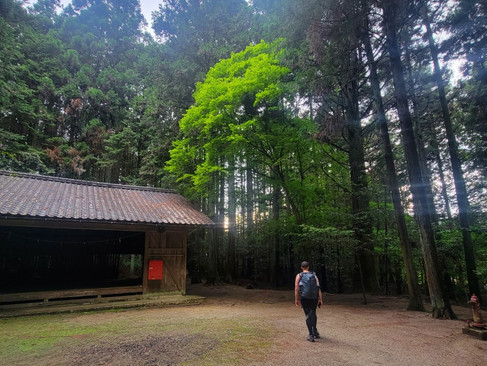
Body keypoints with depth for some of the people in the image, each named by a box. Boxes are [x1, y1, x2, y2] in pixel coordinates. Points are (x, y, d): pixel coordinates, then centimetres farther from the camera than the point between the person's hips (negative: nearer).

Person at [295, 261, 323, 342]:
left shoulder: (299, 276, 3)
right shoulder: (314, 275, 7)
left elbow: (296, 288, -6)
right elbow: (318, 287, -3)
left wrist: (296, 299, -4)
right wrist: (320, 299, -4)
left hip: (304, 298, -2)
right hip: (314, 298, 2)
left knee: (308, 315, 7)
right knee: (313, 313, 24)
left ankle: (311, 335, 2)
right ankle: (315, 332, 31)